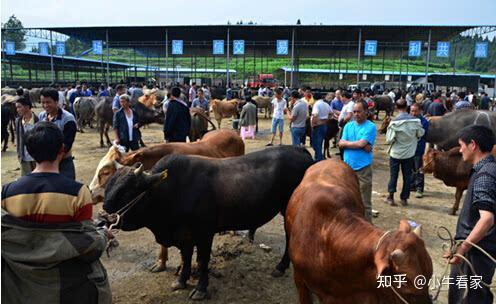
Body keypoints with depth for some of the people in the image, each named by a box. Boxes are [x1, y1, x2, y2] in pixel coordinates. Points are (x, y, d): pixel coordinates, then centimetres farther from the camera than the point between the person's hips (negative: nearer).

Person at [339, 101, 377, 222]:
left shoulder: (370, 127, -6)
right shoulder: (348, 126, 9)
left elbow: (362, 144, -16)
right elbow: (341, 144, 0)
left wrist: (346, 143, -3)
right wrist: (357, 144, -12)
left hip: (363, 168, -5)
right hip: (347, 167, 5)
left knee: (365, 202, 1)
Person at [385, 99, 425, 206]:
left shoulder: (394, 122, -19)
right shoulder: (415, 120, -10)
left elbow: (389, 140, -18)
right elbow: (421, 134, 5)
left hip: (396, 153, -2)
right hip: (409, 153, 2)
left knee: (393, 175, 12)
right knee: (407, 176, 13)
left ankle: (391, 196, 15)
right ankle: (404, 198, 20)